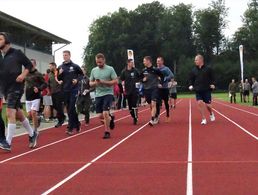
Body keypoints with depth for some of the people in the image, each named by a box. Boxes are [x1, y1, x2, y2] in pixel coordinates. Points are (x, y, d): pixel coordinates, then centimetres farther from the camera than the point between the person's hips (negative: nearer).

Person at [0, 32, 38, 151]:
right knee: (18, 114, 13)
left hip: (16, 87, -6)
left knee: (10, 113, -15)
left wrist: (23, 75, -11)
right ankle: (32, 134, 31)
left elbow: (29, 65, 3)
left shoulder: (16, 53, -3)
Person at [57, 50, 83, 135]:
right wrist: (60, 74, -10)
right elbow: (59, 79, 11)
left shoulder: (75, 66, -2)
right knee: (69, 109, 8)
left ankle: (70, 127, -8)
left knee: (71, 109, -10)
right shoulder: (60, 67, 7)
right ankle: (77, 124, 23)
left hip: (73, 90, -4)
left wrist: (77, 79, -8)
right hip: (65, 90, 4)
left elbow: (81, 74, 9)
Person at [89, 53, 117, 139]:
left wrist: (103, 82, -19)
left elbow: (115, 81, -8)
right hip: (98, 95, 5)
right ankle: (110, 118, 37)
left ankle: (107, 132, -2)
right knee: (100, 115, 5)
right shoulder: (94, 70, 9)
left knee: (105, 113, -16)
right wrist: (95, 83, -10)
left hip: (108, 93, -5)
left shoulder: (110, 69, -4)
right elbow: (90, 83, 14)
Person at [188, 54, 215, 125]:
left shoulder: (208, 69, -4)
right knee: (200, 103, -13)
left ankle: (211, 113, 34)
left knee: (208, 105, 0)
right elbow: (191, 79, 15)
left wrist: (212, 84, -13)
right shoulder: (194, 70, 5)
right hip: (198, 90, 3)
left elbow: (212, 77, 2)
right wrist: (191, 85, -2)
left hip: (207, 90, -2)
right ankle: (203, 119, -2)